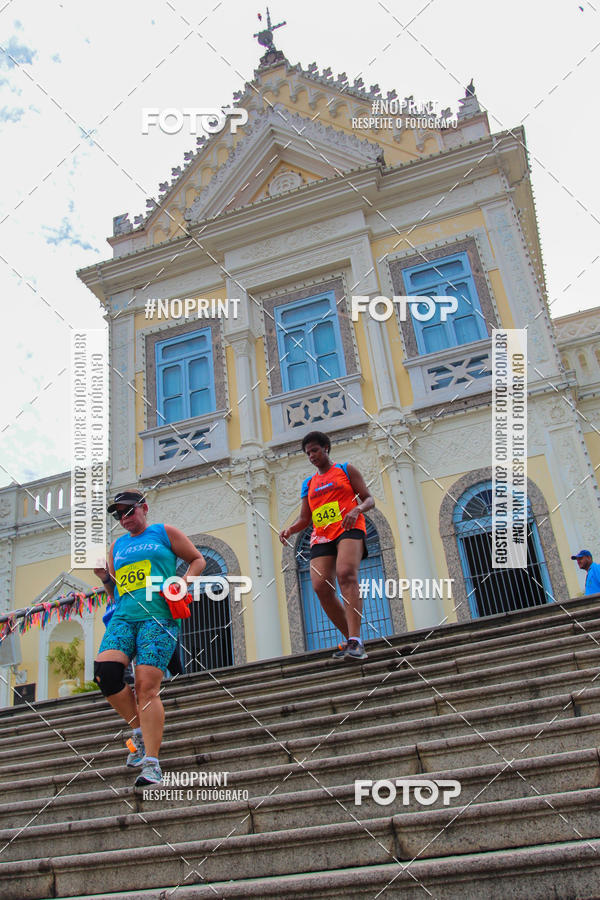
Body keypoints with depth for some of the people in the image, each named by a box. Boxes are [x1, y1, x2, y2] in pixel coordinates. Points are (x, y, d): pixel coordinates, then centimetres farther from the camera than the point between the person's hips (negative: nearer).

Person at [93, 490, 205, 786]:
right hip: (123, 617, 5)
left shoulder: (165, 533, 13)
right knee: (104, 670, -21)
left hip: (159, 617, -4)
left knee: (147, 686, -16)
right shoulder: (117, 546, 26)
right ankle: (140, 731, -1)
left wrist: (181, 584, -2)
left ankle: (151, 764, -13)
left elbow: (198, 560, 14)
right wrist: (105, 578, 11)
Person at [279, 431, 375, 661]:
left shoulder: (346, 470, 13)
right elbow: (304, 518, 21)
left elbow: (369, 499, 7)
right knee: (321, 587, -13)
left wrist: (357, 509, -16)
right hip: (321, 537, 5)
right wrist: (290, 529, -1)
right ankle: (352, 639, 1)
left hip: (349, 529, -5)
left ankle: (355, 641, -37)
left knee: (346, 573, -29)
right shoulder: (308, 483, 24)